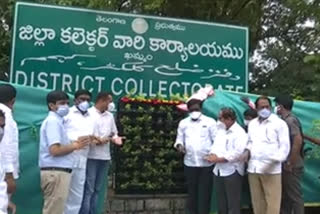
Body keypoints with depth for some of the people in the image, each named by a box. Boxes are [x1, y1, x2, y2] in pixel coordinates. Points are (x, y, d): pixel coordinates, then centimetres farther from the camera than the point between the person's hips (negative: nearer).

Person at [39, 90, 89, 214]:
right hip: (55, 172, -10)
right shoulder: (53, 121, -12)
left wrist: (74, 143, 6)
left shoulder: (57, 121, 19)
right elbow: (55, 150, -22)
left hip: (58, 172, 10)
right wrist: (75, 145, -11)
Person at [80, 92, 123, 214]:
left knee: (97, 189, 12)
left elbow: (114, 134, 19)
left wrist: (115, 139, -3)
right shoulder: (88, 113, -5)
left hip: (105, 157, 6)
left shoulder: (110, 116, 15)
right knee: (88, 189, -3)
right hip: (91, 157, -6)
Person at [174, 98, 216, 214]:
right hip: (190, 163, 2)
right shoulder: (183, 123, 10)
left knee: (205, 191, 4)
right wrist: (179, 145, -10)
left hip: (207, 163, -2)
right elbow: (179, 138, 13)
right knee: (192, 191, 10)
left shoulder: (210, 121, 2)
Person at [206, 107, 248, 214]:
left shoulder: (239, 132, -11)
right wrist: (212, 155, -11)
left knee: (233, 204, 2)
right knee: (221, 203, 16)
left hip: (232, 172, -7)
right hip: (218, 171, 8)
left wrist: (217, 159, -18)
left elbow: (237, 153, -21)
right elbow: (215, 146, 11)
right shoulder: (220, 130, 15)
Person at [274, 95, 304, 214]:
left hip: (292, 166, -9)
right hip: (285, 165, 9)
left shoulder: (290, 120, -16)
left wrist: (291, 163, -21)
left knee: (295, 196, -1)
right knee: (285, 195, 17)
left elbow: (298, 140, -27)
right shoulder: (284, 120, 12)